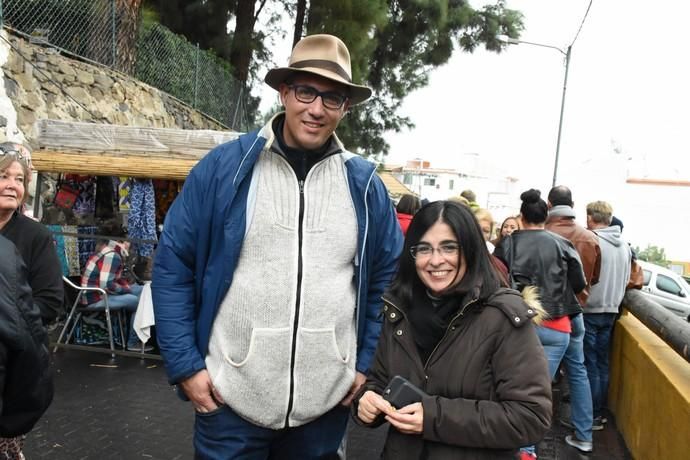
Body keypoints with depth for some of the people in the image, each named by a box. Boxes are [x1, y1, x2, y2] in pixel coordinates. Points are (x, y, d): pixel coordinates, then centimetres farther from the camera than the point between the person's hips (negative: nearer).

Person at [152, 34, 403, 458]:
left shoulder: (366, 185, 1)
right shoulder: (224, 168, -6)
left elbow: (387, 278, 8)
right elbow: (173, 266, -2)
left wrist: (368, 363, 5)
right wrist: (185, 363, -5)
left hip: (327, 403, 3)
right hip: (229, 398, -2)